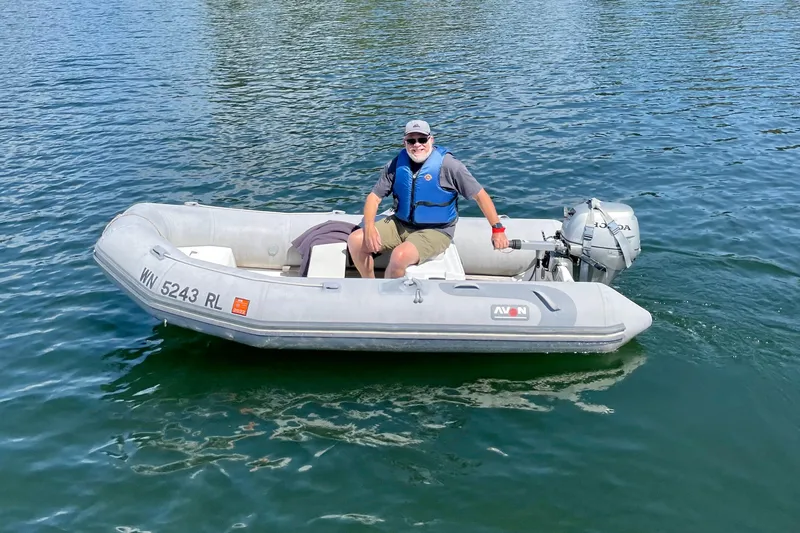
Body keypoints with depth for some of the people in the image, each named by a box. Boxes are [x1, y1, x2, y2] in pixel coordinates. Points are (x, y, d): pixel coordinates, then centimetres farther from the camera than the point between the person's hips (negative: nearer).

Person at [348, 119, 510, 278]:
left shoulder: (447, 165, -14)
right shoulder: (396, 165, -2)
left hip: (435, 231, -5)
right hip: (400, 224, 5)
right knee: (355, 241, -9)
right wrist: (369, 227, -17)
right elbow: (374, 197, 2)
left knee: (400, 255, -33)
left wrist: (497, 230, -11)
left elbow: (480, 195, -9)